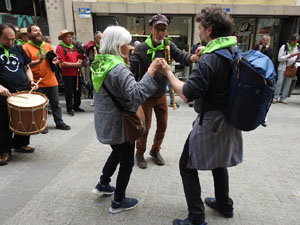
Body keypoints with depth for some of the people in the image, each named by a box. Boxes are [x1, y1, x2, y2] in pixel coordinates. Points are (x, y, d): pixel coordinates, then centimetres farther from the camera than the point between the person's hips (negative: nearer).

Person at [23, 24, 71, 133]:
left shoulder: (47, 45, 11)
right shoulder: (26, 47, -3)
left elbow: (55, 58, 20)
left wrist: (55, 60, -3)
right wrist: (38, 61, -26)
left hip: (51, 80, 4)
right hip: (38, 83, -4)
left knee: (56, 103, 11)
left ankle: (59, 122, 22)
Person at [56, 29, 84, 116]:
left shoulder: (73, 47, 13)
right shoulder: (60, 48, -9)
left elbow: (79, 56, 23)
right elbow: (62, 63, -17)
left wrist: (80, 61, 0)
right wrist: (76, 64, -15)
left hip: (76, 73, 7)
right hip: (67, 75, -7)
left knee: (78, 91, 14)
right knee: (69, 92, 2)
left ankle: (76, 106, 29)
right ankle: (69, 109, 15)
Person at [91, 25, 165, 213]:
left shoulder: (99, 64, 3)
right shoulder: (119, 69, -25)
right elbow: (136, 93, -35)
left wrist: (125, 59, 7)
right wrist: (151, 71, -34)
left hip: (106, 122, 9)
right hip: (119, 124, -9)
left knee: (117, 152, 31)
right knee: (127, 162, 10)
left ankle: (103, 185, 45)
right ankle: (118, 202, 27)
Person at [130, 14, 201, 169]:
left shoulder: (169, 46, -4)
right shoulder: (141, 48, -13)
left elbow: (183, 57, -17)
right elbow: (131, 69, -18)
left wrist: (196, 56, -36)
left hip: (162, 95, 4)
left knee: (162, 125, 13)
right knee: (144, 126, 5)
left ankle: (155, 151, 37)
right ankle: (140, 153, 29)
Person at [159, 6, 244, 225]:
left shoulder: (208, 60, -23)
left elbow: (186, 95, -27)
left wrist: (169, 73, -13)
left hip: (210, 122, -8)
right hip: (229, 119, 9)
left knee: (187, 166, 6)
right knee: (219, 161, 26)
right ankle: (225, 205, 43)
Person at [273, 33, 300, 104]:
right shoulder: (284, 47, -2)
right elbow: (279, 58, -8)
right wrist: (290, 55, -16)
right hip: (282, 68, -4)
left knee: (287, 84, 2)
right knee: (280, 82, -8)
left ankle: (283, 98, 6)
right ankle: (275, 97, -5)